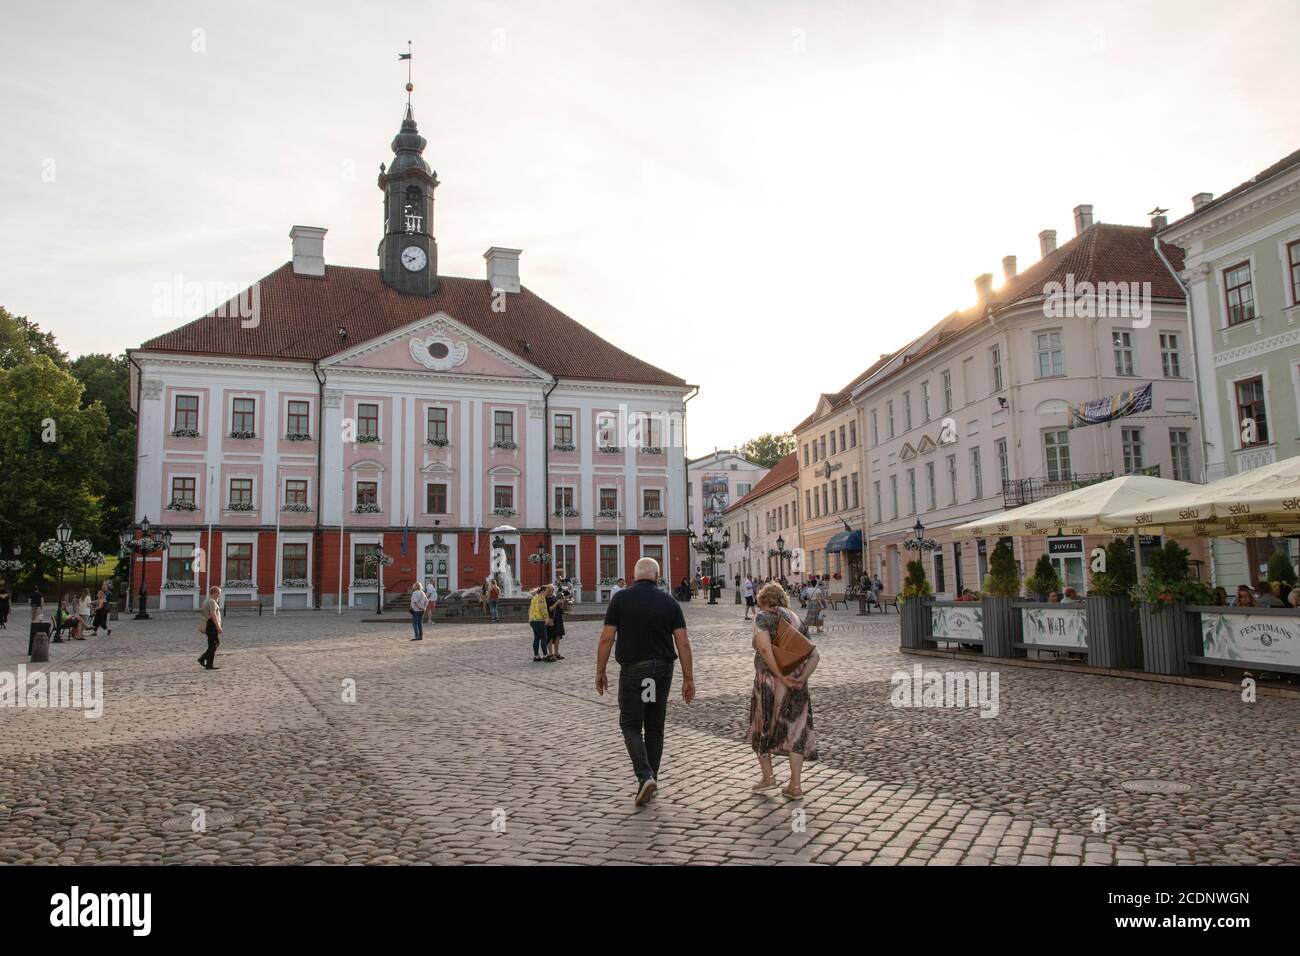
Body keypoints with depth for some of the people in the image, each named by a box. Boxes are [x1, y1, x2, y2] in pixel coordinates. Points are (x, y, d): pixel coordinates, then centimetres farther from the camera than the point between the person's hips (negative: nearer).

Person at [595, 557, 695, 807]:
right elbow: (683, 643, -3)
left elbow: (606, 639, -7)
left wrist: (600, 672, 2)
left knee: (631, 725, 7)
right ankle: (651, 780, 20)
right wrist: (688, 678, 1)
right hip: (662, 669, 3)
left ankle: (645, 776, -11)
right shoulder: (669, 602, 2)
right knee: (655, 727, 15)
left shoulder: (621, 599, -4)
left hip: (632, 669, -3)